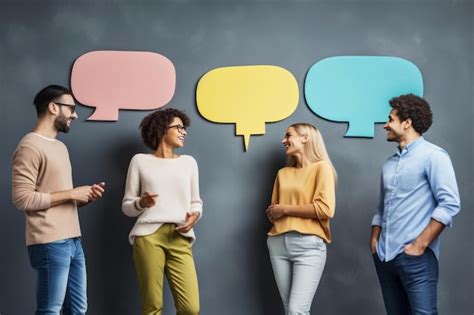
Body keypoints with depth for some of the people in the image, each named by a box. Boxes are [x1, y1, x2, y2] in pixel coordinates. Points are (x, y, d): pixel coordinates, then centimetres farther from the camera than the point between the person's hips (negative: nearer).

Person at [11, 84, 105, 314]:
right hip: (50, 243, -9)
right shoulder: (30, 146, -10)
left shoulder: (60, 147, 19)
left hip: (72, 240, 9)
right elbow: (22, 198, -18)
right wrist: (70, 194, -14)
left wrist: (85, 197, 4)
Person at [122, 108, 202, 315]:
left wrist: (194, 216, -2)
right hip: (149, 236, -2)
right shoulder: (140, 160, 11)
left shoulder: (189, 162, 20)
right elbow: (127, 206, 11)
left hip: (180, 239, 2)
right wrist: (141, 203, -11)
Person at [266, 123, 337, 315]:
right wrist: (273, 213, -4)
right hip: (278, 243, 6)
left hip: (308, 245, -6)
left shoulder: (321, 167, -1)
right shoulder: (283, 173, 17)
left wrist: (285, 209, -6)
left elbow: (325, 209, -12)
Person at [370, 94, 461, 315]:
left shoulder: (433, 156, -5)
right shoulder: (390, 163, 16)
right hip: (384, 255, 7)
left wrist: (420, 244, -15)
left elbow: (449, 204, -13)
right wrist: (374, 240, 6)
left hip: (415, 256, -7)